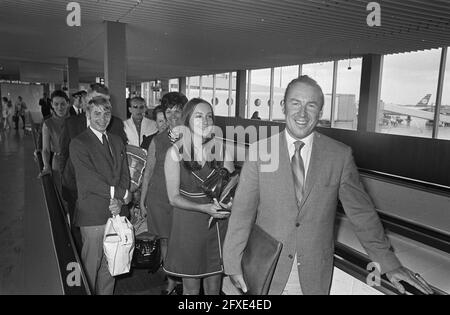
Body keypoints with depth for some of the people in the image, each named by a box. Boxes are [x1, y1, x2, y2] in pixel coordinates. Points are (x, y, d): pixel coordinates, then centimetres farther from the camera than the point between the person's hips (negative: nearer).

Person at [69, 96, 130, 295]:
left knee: (111, 264, 16)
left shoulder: (117, 141, 12)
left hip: (116, 212, 6)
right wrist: (123, 194, -12)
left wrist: (119, 201, -9)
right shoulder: (78, 144, -8)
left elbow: (125, 174, 8)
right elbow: (90, 180, -16)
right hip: (93, 216, -5)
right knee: (91, 267, 6)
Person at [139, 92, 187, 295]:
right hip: (159, 198, 2)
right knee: (165, 240, 11)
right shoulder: (157, 141, 2)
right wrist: (142, 200, 9)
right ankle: (171, 284, 28)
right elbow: (148, 171, 8)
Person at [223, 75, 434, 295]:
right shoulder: (259, 151, -7)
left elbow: (361, 211, 0)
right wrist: (233, 264, -9)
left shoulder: (340, 155, -6)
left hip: (315, 276, 1)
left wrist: (388, 264, 0)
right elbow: (242, 210, -8)